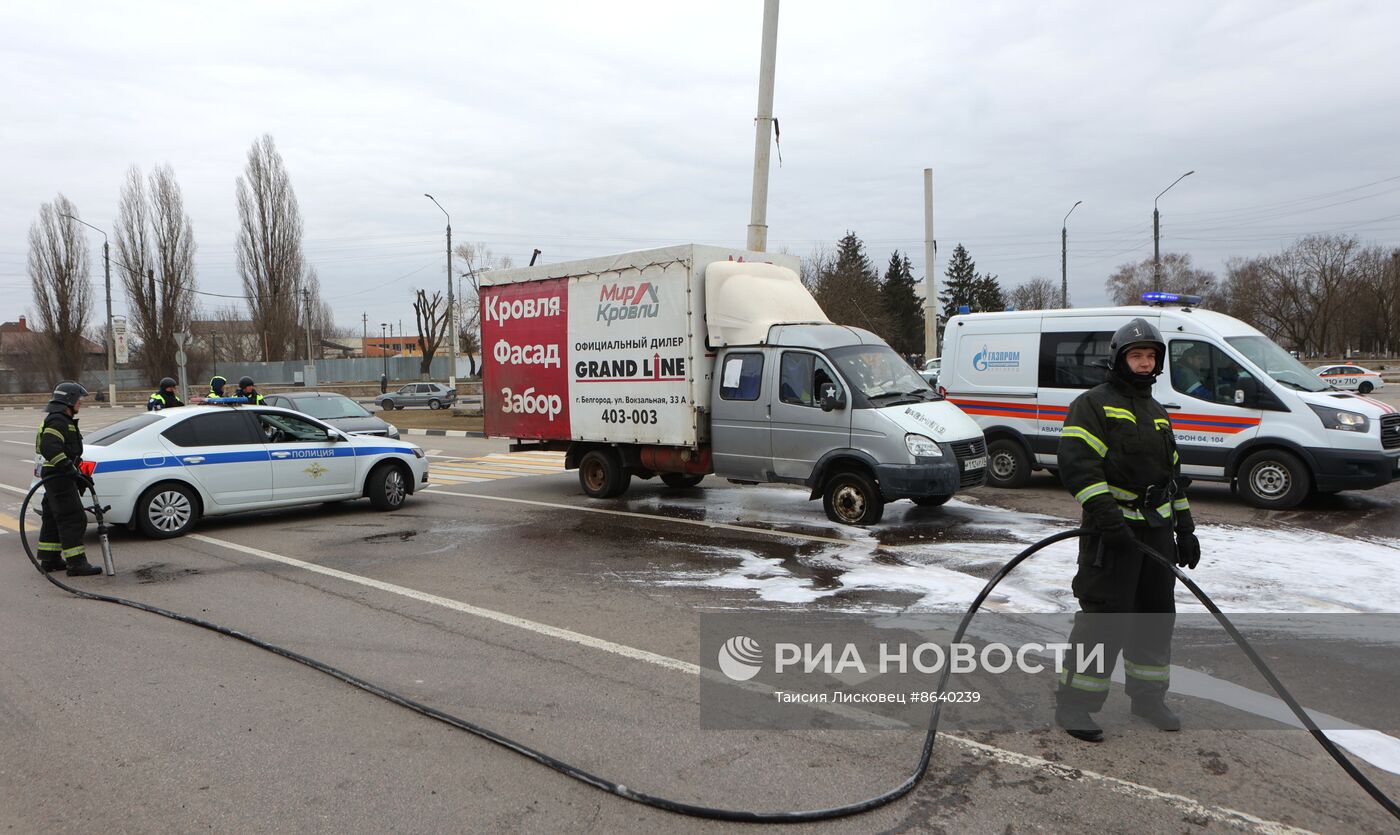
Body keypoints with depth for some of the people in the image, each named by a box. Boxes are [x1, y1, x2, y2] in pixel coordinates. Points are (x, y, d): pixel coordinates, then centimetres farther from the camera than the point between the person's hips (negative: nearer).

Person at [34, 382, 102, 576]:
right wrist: (72, 470, -30)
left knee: (54, 519, 16)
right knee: (73, 519, -11)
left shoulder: (62, 420, 20)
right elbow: (49, 448, -29)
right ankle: (76, 563, -11)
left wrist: (78, 474, 26)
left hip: (58, 478, 11)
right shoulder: (58, 420, -15)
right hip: (60, 478, -11)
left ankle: (49, 560, 25)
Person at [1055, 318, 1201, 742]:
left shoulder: (1158, 413, 19)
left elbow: (1173, 473, 25)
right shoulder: (1094, 403, -6)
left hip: (1157, 531, 8)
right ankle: (1073, 703, 0)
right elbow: (1076, 462, -19)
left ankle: (1147, 695, 31)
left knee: (1157, 614, 15)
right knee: (1104, 618, -9)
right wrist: (1106, 514, -26)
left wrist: (1185, 530, 21)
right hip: (1113, 531, -8)